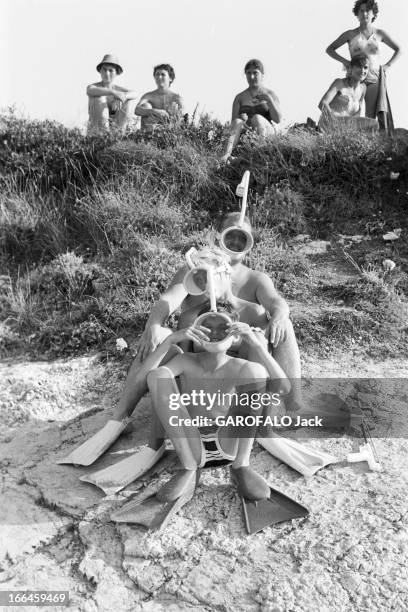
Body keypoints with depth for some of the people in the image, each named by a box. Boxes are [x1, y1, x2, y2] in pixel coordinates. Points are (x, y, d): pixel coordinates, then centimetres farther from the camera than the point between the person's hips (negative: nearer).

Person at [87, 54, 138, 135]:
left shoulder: (118, 89, 7)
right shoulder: (91, 87, -2)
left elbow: (135, 94, -12)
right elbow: (90, 91, -29)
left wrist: (123, 96, -35)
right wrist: (113, 92, -42)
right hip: (97, 130, -3)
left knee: (131, 100, -9)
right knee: (100, 98, -22)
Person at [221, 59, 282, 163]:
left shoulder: (270, 94, 9)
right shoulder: (239, 98, 12)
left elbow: (278, 120, -3)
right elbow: (233, 122, 1)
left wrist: (269, 99, -15)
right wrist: (241, 118, -21)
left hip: (268, 134, -1)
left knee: (257, 117, -30)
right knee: (238, 121, -29)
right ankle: (227, 155, -51)